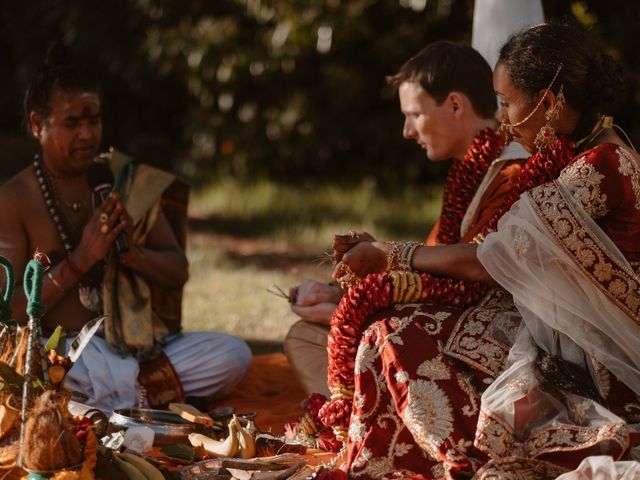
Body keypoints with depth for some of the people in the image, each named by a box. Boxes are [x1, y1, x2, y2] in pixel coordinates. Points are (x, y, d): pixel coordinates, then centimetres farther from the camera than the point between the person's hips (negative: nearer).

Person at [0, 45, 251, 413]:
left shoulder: (129, 183, 11)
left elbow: (178, 272, 12)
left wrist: (131, 252, -10)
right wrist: (80, 260, -17)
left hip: (136, 347, 4)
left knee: (234, 354, -19)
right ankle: (152, 385, -24)